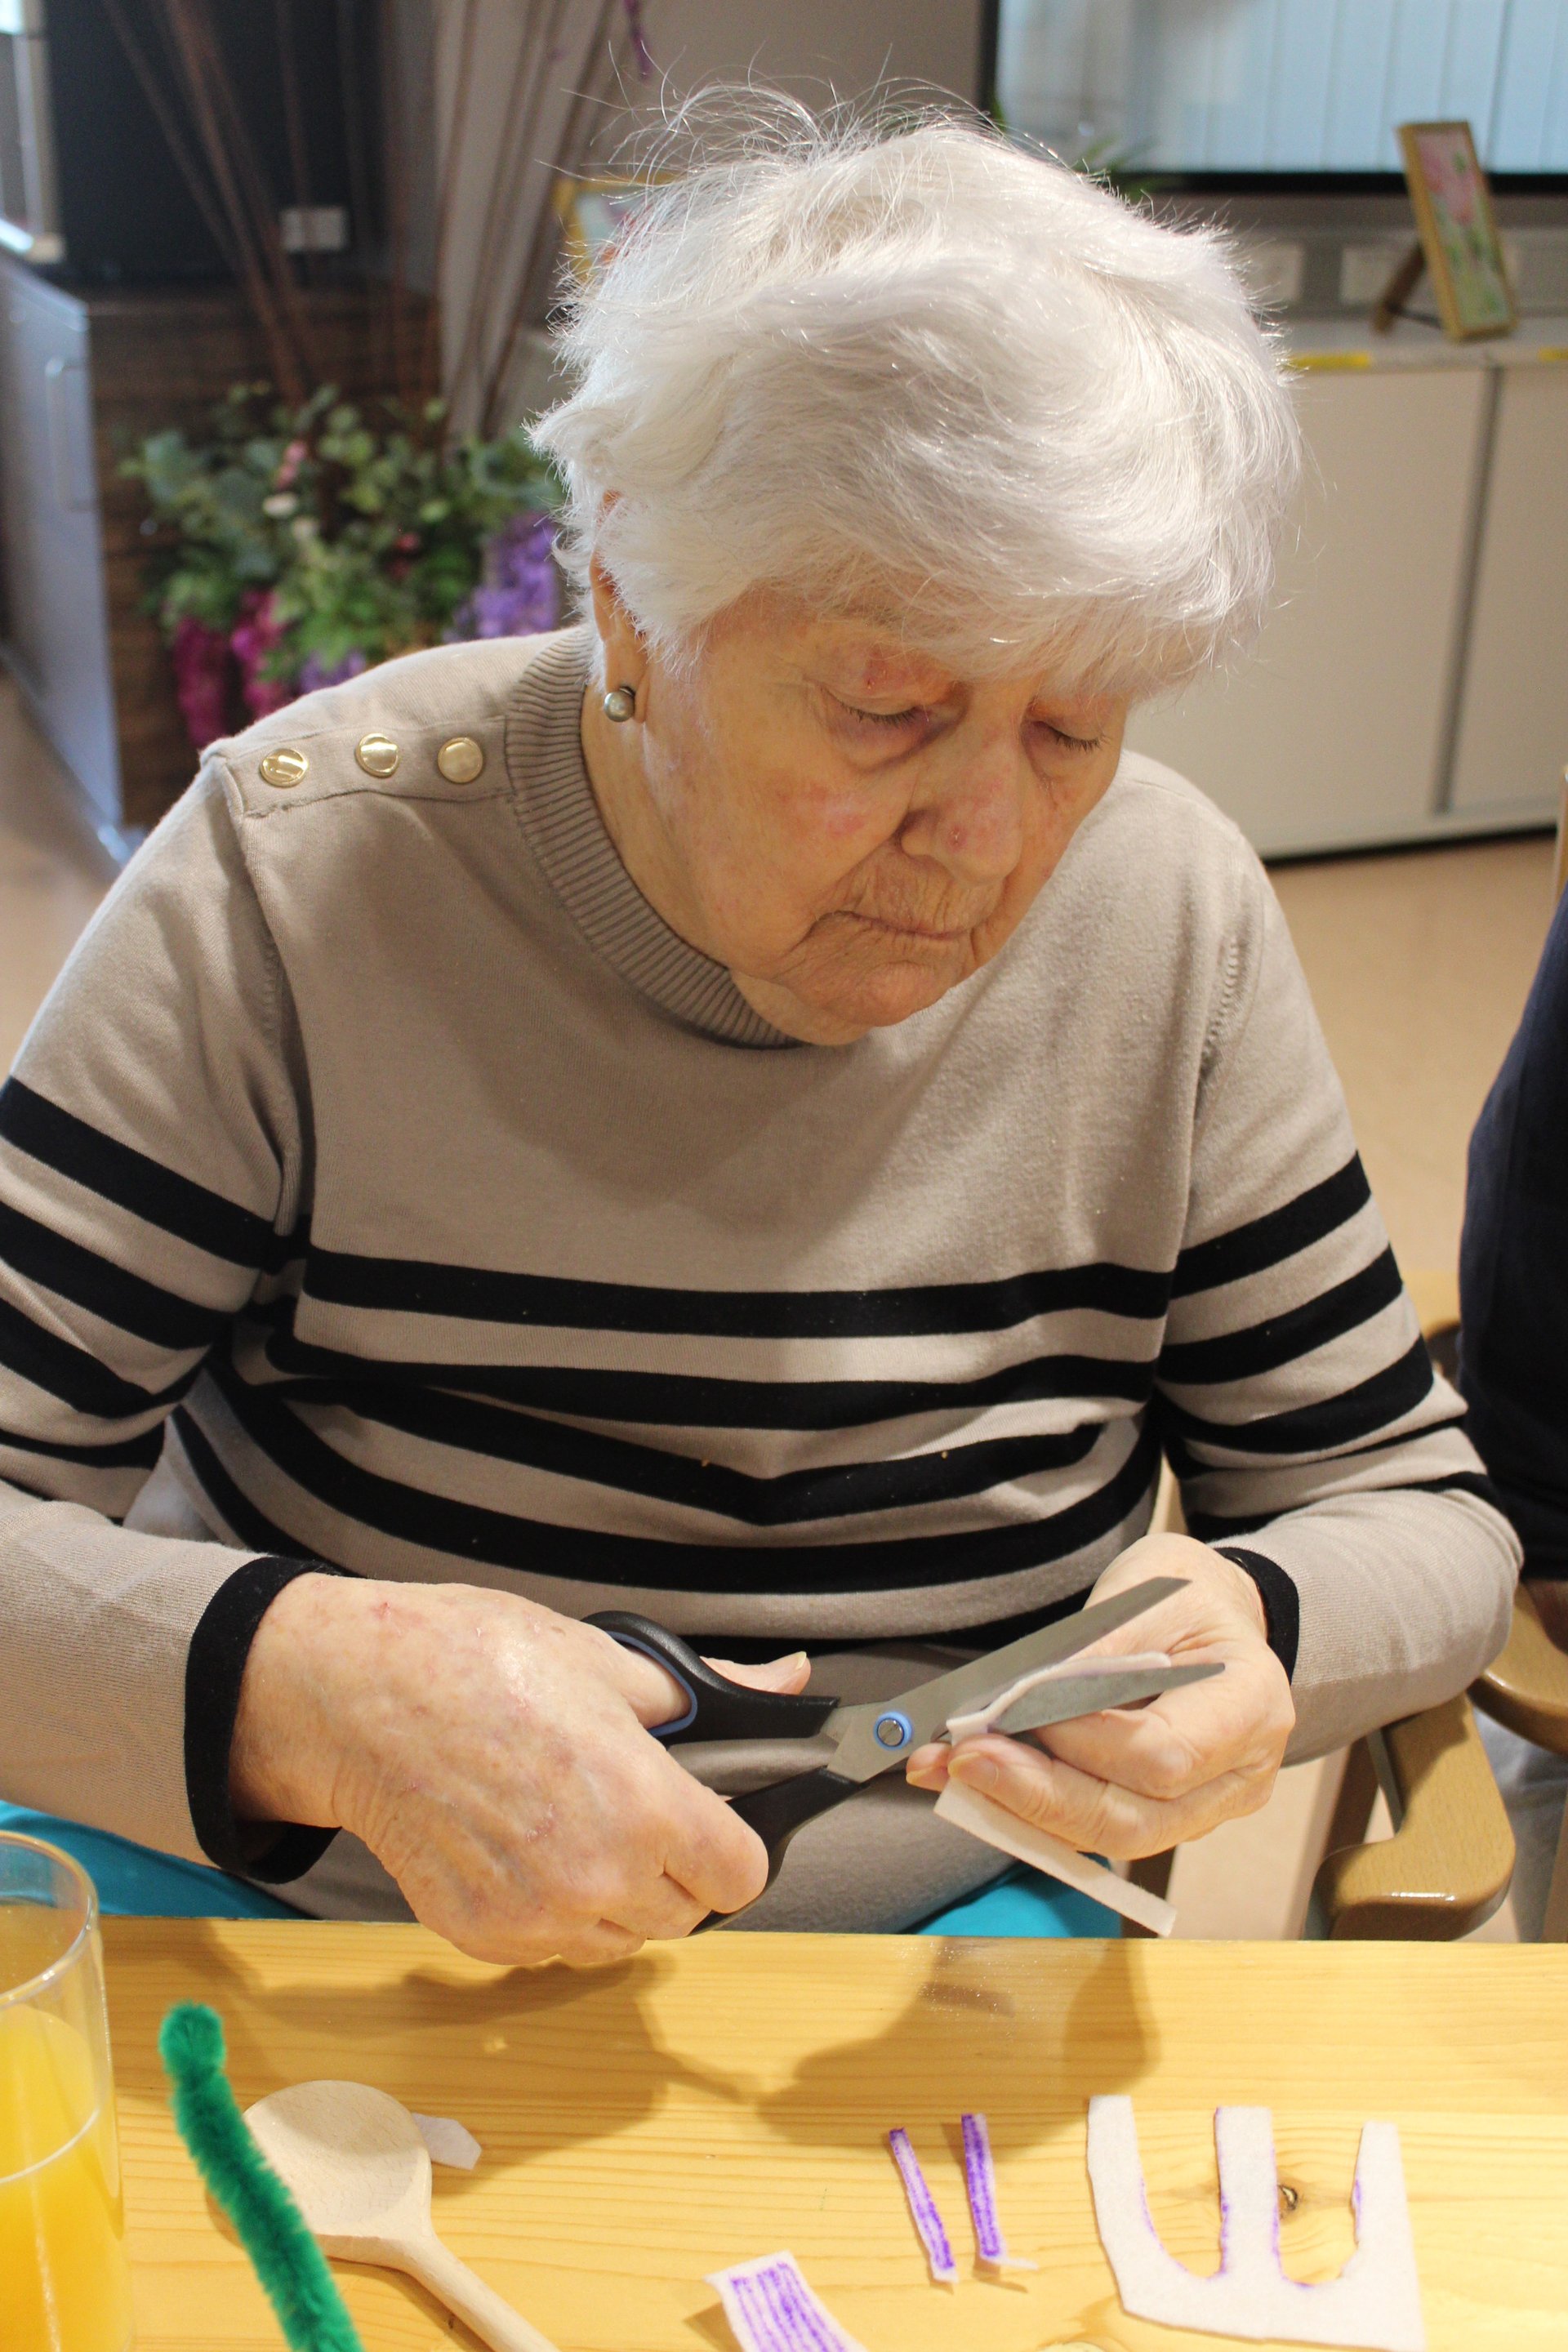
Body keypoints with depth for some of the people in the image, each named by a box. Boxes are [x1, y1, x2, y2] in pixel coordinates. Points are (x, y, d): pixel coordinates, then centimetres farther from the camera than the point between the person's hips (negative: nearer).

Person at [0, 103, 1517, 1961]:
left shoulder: (1169, 920, -8)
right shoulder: (298, 880, -17)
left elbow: (1412, 1506, 0)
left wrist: (1261, 1636, -22)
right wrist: (289, 1688, -35)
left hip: (923, 1955, 2)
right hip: (302, 1932, -1)